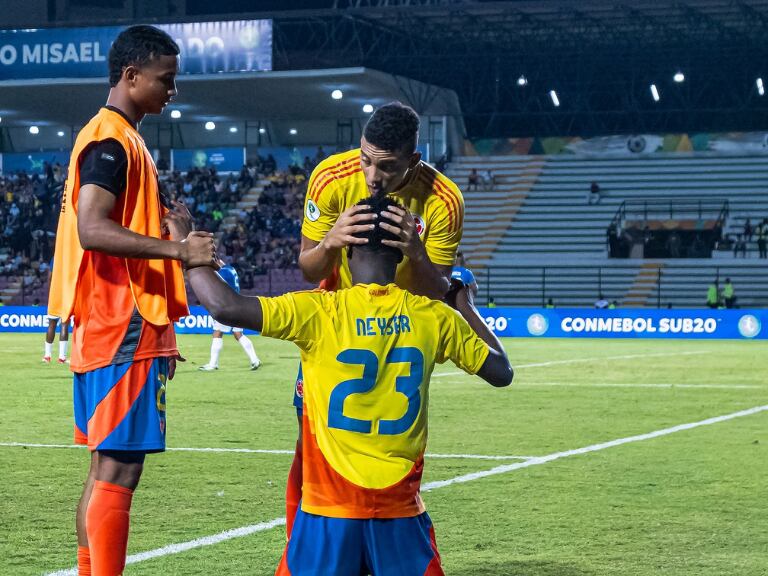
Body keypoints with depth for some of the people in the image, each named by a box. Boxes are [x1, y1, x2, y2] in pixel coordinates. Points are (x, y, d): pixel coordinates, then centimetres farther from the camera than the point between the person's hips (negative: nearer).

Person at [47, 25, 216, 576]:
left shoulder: (116, 137, 19)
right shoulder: (112, 140, -12)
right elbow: (92, 229, -24)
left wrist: (165, 223, 13)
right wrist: (178, 249, -28)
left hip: (112, 330, 10)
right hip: (124, 331, -10)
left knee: (108, 466, 12)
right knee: (118, 470, -10)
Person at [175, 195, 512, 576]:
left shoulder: (319, 312, -10)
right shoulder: (434, 317, 0)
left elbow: (225, 306, -17)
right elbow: (501, 371, 12)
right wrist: (466, 306, 26)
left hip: (330, 507, -2)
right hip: (401, 509, 2)